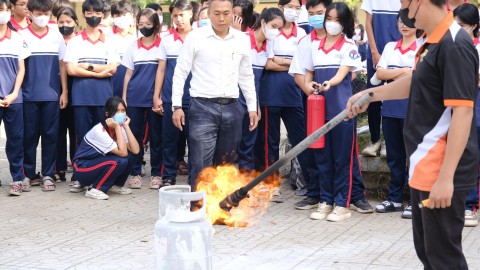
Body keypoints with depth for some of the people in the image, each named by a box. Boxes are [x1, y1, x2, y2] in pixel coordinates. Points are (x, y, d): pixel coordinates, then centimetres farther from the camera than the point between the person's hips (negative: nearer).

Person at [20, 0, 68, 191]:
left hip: (52, 95, 1)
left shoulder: (57, 37, 7)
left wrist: (64, 92, 3)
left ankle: (48, 175, 10)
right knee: (29, 136, 4)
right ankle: (28, 174, 14)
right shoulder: (22, 36, 1)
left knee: (50, 135, 3)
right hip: (29, 95, -1)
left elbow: (62, 65, 8)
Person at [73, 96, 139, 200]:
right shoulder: (99, 131, -25)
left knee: (130, 155, -11)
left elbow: (135, 150, -16)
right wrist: (117, 127, -28)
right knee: (120, 161, -27)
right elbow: (122, 153, -30)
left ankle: (115, 185, 6)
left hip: (100, 162, 7)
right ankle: (94, 189, -15)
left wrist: (126, 126, -18)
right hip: (82, 169, -7)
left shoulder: (120, 128, -3)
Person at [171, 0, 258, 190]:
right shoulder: (195, 37, -2)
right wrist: (177, 105, -5)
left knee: (226, 164, 10)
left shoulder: (242, 40, 8)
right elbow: (180, 73, 1)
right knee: (201, 165, -6)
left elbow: (246, 76, 17)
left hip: (232, 108, 4)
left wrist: (252, 107, 13)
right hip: (203, 107, -4)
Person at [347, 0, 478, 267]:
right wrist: (369, 94, 34)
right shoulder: (434, 42, 11)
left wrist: (445, 177, -27)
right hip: (425, 169, 10)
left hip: (442, 172, -10)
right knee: (427, 250, 18)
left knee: (443, 255, -2)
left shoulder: (455, 45, -19)